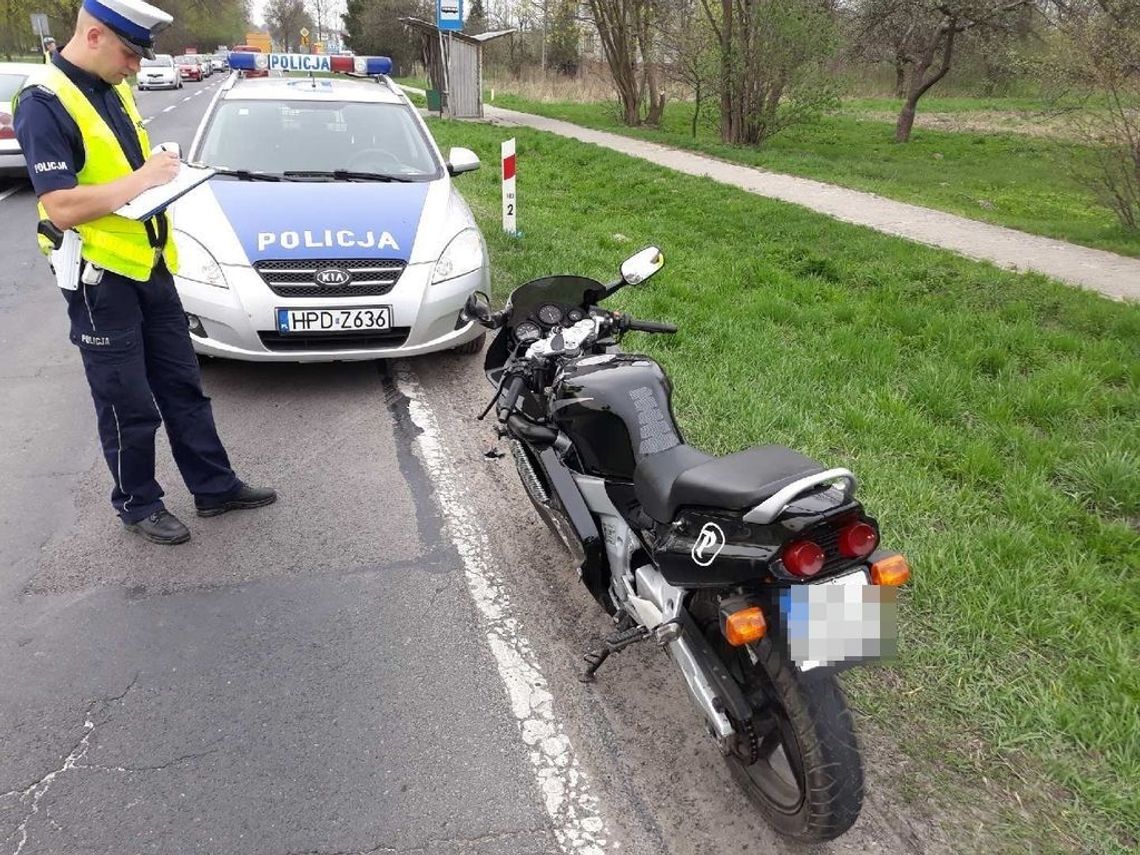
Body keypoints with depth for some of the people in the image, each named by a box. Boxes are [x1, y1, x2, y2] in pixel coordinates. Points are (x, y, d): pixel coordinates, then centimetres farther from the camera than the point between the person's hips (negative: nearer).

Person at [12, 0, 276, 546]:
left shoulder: (114, 90, 9)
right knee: (129, 405, 4)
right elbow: (61, 208, -24)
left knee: (182, 385, 14)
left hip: (149, 267, 8)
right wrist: (140, 181, -22)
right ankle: (138, 505, 22)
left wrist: (160, 170, 3)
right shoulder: (44, 103, -17)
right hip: (99, 279, -8)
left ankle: (214, 486, 25)